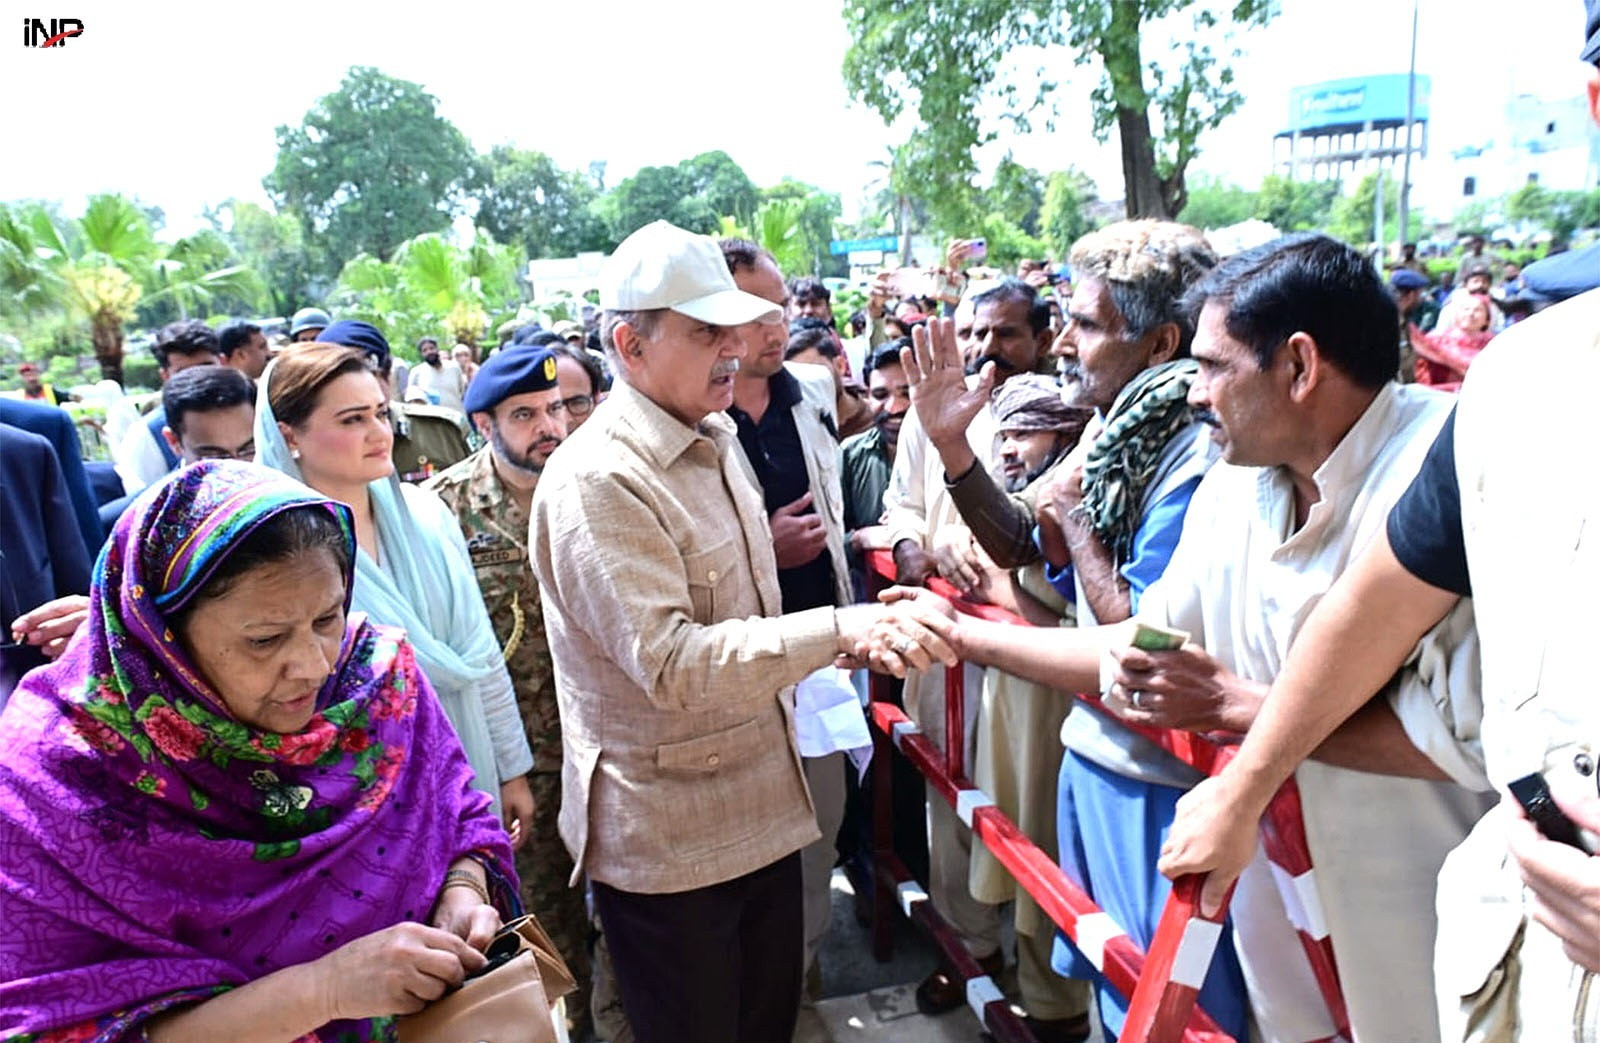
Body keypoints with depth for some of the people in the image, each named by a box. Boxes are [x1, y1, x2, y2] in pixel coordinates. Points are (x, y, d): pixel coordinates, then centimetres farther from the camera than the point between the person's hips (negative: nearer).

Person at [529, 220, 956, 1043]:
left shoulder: (714, 442, 8)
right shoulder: (595, 481, -21)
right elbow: (671, 664, -29)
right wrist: (838, 629, -33)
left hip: (762, 810, 8)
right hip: (667, 842, -8)